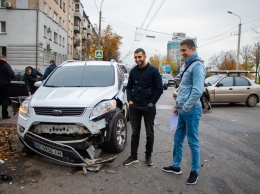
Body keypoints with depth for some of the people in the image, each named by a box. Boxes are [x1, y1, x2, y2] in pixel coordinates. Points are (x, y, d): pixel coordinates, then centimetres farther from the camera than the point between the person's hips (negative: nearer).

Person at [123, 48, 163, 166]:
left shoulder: (153, 71, -6)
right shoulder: (133, 71, 7)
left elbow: (159, 89, -6)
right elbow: (129, 87, 16)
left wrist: (152, 103, -9)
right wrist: (129, 100, 2)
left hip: (148, 107, -3)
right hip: (134, 107, 4)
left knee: (149, 133, 7)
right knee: (135, 132, 8)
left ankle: (148, 156, 20)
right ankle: (133, 156, 17)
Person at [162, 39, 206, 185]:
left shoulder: (197, 66, -14)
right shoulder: (185, 65, 15)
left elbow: (198, 91, -23)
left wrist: (186, 107, -18)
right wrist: (177, 105, 16)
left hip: (191, 110, -9)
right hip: (183, 110, 9)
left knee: (193, 142, 3)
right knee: (178, 139, 15)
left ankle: (195, 171, 18)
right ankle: (176, 166, 29)